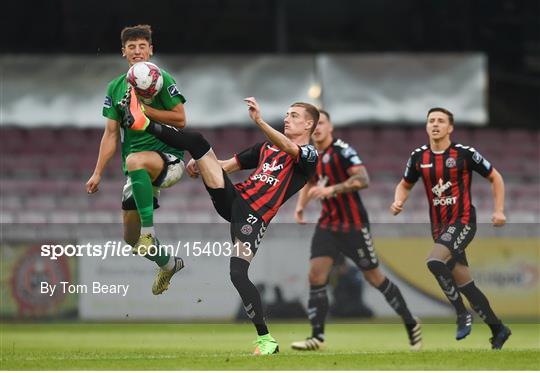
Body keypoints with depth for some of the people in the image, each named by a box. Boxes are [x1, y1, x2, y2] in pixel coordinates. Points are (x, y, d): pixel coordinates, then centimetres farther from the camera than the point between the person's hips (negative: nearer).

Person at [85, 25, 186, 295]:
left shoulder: (161, 79, -4)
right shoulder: (115, 88, 10)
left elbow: (180, 119, -9)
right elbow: (111, 134, 10)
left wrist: (144, 109, -16)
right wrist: (97, 173, 3)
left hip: (169, 157, -6)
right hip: (139, 171, 6)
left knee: (135, 161, -42)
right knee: (131, 237, 7)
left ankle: (149, 230, -36)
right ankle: (168, 264, 36)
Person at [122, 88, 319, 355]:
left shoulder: (309, 155, 2)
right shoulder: (267, 147, 25)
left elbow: (288, 148, -21)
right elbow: (230, 164, 26)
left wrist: (259, 121, -35)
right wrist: (201, 163, 5)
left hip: (254, 217, -6)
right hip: (233, 199, 6)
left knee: (238, 274, -21)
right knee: (196, 140, -7)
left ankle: (266, 340, -9)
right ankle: (143, 123, -8)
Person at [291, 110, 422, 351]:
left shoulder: (342, 151, -15)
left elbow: (363, 180, -27)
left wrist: (331, 189, -33)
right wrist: (301, 205, 9)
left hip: (353, 225, -6)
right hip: (327, 224, 7)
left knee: (374, 277, 2)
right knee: (316, 275, -9)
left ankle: (411, 324, 20)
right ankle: (317, 337, -7)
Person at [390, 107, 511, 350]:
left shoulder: (465, 154, -8)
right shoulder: (419, 157, 5)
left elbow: (495, 178, 3)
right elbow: (405, 185, 19)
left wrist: (499, 210, -5)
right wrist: (398, 202, -2)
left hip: (463, 222, -6)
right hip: (439, 226, 6)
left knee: (435, 262, -29)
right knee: (465, 284, 8)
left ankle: (462, 314, -13)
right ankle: (498, 330, 22)